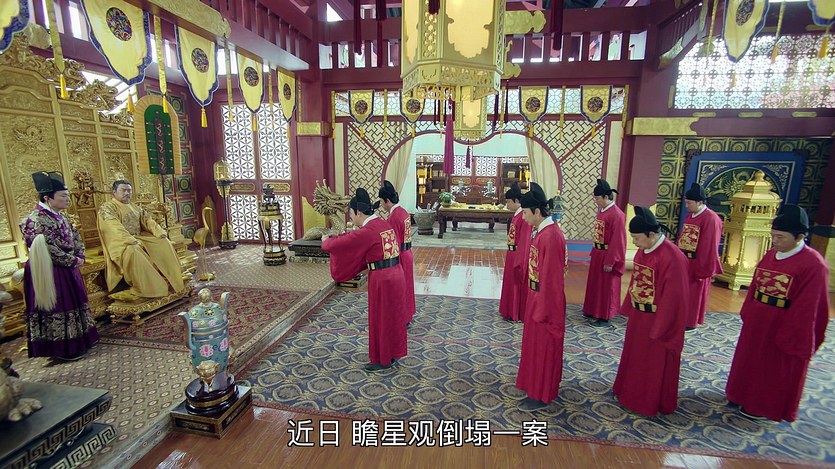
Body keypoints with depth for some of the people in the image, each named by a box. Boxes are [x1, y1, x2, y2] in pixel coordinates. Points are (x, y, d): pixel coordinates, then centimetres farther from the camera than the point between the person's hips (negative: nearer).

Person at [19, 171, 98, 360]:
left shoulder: (59, 216, 9)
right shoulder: (37, 219, -17)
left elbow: (75, 236, 13)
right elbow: (48, 249, -22)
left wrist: (79, 256, -1)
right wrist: (73, 261, -15)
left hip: (67, 269, 9)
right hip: (50, 272, -9)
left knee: (70, 304, 16)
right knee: (56, 308, 1)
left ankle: (78, 340, 28)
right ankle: (63, 349, 12)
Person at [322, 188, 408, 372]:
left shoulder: (367, 232, -19)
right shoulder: (383, 224, 6)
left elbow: (339, 244, -13)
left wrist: (326, 240, 8)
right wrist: (340, 236, 24)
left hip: (381, 279, -8)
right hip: (395, 274, 8)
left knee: (380, 318, 9)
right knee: (393, 315, 20)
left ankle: (383, 359, 25)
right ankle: (393, 352, 37)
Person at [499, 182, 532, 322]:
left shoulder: (523, 216, -19)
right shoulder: (516, 215, 9)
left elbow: (525, 240, -20)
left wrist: (519, 261, -19)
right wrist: (510, 253, 13)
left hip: (519, 255, -9)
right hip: (511, 254, 9)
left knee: (518, 284, 4)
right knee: (510, 282, 18)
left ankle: (517, 314, 20)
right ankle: (511, 311, 32)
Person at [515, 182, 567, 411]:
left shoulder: (551, 236, -25)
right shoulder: (541, 231, 5)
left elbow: (551, 276, -23)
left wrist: (543, 309, -18)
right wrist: (534, 301, 16)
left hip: (546, 299, -9)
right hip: (536, 295, 9)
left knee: (543, 346, 6)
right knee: (534, 342, 23)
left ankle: (540, 395, 24)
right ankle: (535, 382, 43)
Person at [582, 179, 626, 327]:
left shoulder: (617, 214, -20)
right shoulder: (601, 210, 6)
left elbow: (617, 241, -20)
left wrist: (610, 261, -18)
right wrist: (594, 252, 15)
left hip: (608, 256, -9)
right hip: (597, 254, 9)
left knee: (606, 286, 4)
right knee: (595, 283, 18)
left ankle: (604, 316, 18)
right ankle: (593, 310, 32)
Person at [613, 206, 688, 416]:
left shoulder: (672, 257, -24)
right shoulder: (642, 250, 0)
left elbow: (673, 296, -22)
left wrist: (661, 328, -18)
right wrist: (630, 309, 12)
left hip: (657, 320, -8)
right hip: (638, 316, 8)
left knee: (655, 363, 12)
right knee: (635, 356, 23)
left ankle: (652, 403, 32)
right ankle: (631, 390, 43)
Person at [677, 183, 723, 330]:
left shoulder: (711, 219, -18)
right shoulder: (690, 215, 7)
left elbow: (710, 247, -17)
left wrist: (704, 269, -15)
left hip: (698, 264, -7)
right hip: (683, 261, 7)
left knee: (693, 293, 6)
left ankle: (690, 322, 21)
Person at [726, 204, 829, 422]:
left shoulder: (813, 264, -20)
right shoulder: (772, 254, 0)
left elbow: (807, 307, -18)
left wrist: (791, 336, -16)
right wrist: (748, 313, 10)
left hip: (784, 328, -7)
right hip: (758, 323, 7)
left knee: (775, 370, 12)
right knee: (751, 361, 22)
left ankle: (766, 406, 31)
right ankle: (746, 394, 41)